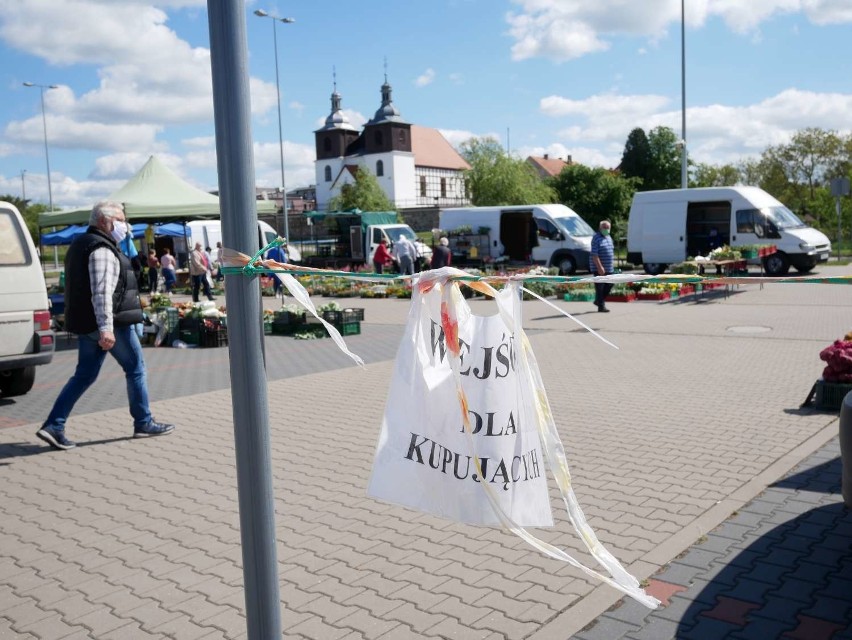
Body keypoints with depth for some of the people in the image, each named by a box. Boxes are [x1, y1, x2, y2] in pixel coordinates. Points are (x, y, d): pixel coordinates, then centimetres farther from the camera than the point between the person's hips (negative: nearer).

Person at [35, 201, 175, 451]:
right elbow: (102, 292, -25)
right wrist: (106, 328, -30)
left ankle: (53, 426, 5)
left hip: (86, 324, 9)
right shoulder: (102, 248, -15)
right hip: (112, 323, -9)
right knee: (136, 369, 5)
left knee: (84, 375, 11)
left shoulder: (81, 244, 18)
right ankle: (144, 423, 13)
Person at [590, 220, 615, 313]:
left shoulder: (609, 238, 15)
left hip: (608, 268, 8)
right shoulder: (596, 238, -12)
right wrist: (600, 267, -25)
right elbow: (594, 255, -19)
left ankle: (598, 301, 26)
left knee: (609, 284, 12)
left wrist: (611, 265, 20)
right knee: (600, 287, -3)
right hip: (599, 268, -8)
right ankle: (601, 306, 2)